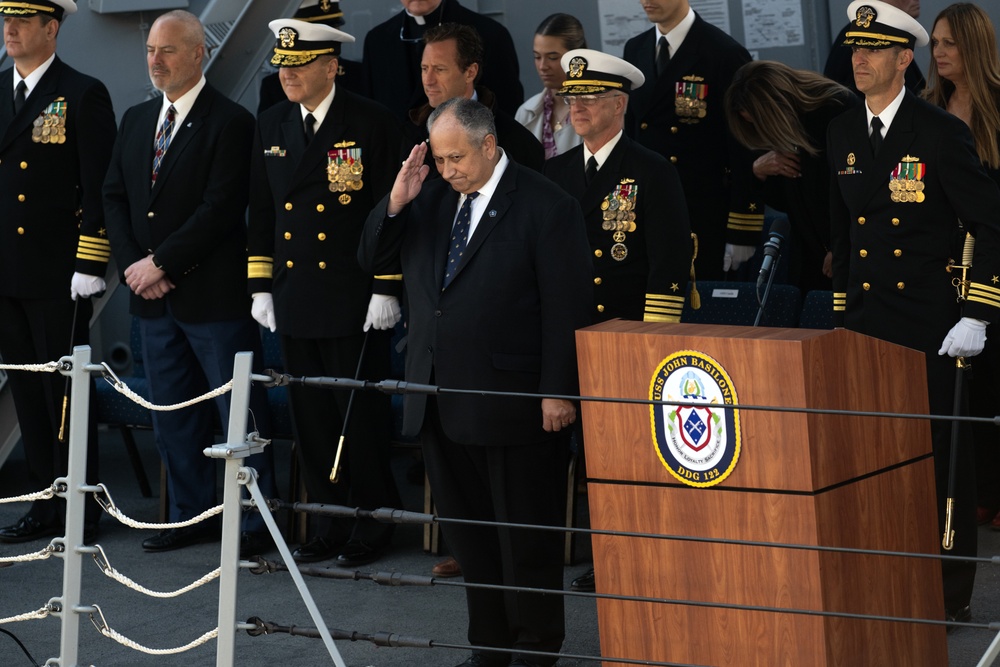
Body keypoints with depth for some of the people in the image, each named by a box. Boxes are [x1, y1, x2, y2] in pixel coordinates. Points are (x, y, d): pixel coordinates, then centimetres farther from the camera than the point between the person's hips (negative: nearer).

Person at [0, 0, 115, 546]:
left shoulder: (84, 96, -6)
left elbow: (98, 188, -9)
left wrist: (89, 267, -14)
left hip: (58, 275, -6)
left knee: (66, 392, -2)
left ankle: (79, 511, 4)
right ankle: (45, 505, 17)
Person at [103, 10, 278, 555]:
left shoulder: (229, 123, -10)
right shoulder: (136, 121, 13)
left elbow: (220, 208, -17)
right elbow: (115, 197, 12)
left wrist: (161, 263, -16)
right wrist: (133, 264, -3)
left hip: (214, 297, -7)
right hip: (154, 300, 7)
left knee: (240, 409, -1)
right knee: (172, 412, 13)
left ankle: (256, 521, 5)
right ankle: (190, 514, 23)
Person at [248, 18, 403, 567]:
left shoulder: (371, 124, -7)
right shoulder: (270, 127, 10)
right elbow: (262, 211, 15)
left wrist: (386, 290, -11)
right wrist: (261, 287, 11)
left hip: (354, 303, -5)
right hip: (294, 302, 6)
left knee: (361, 417, 0)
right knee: (310, 418, 9)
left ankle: (371, 526, 10)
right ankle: (329, 526, 18)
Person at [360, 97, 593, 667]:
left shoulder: (545, 207, -10)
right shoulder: (432, 198, 8)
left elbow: (567, 308, -11)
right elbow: (372, 260, 11)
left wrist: (558, 391, -14)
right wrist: (394, 205, -7)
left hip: (512, 402, -6)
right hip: (441, 401, 6)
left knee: (526, 534, 4)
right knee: (468, 530, 13)